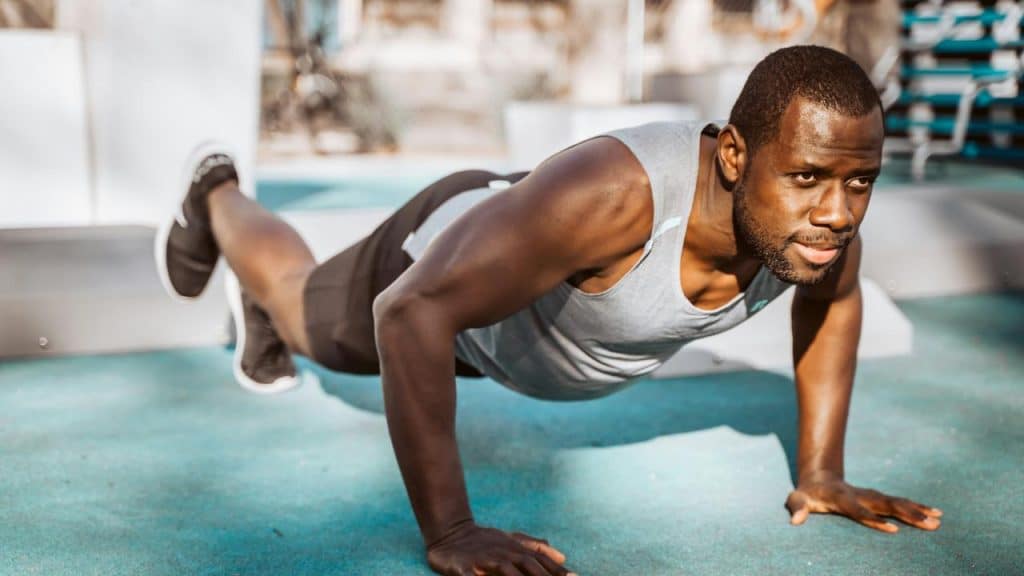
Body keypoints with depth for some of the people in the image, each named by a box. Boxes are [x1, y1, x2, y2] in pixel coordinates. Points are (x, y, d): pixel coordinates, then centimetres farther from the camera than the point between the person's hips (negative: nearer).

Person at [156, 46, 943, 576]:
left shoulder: (815, 205, -30)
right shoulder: (608, 197, -50)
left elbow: (833, 301, -6)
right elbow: (411, 313, -47)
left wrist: (821, 472, -10)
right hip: (443, 263, -4)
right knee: (304, 311, 30)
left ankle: (261, 320, 66)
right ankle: (216, 197, 62)